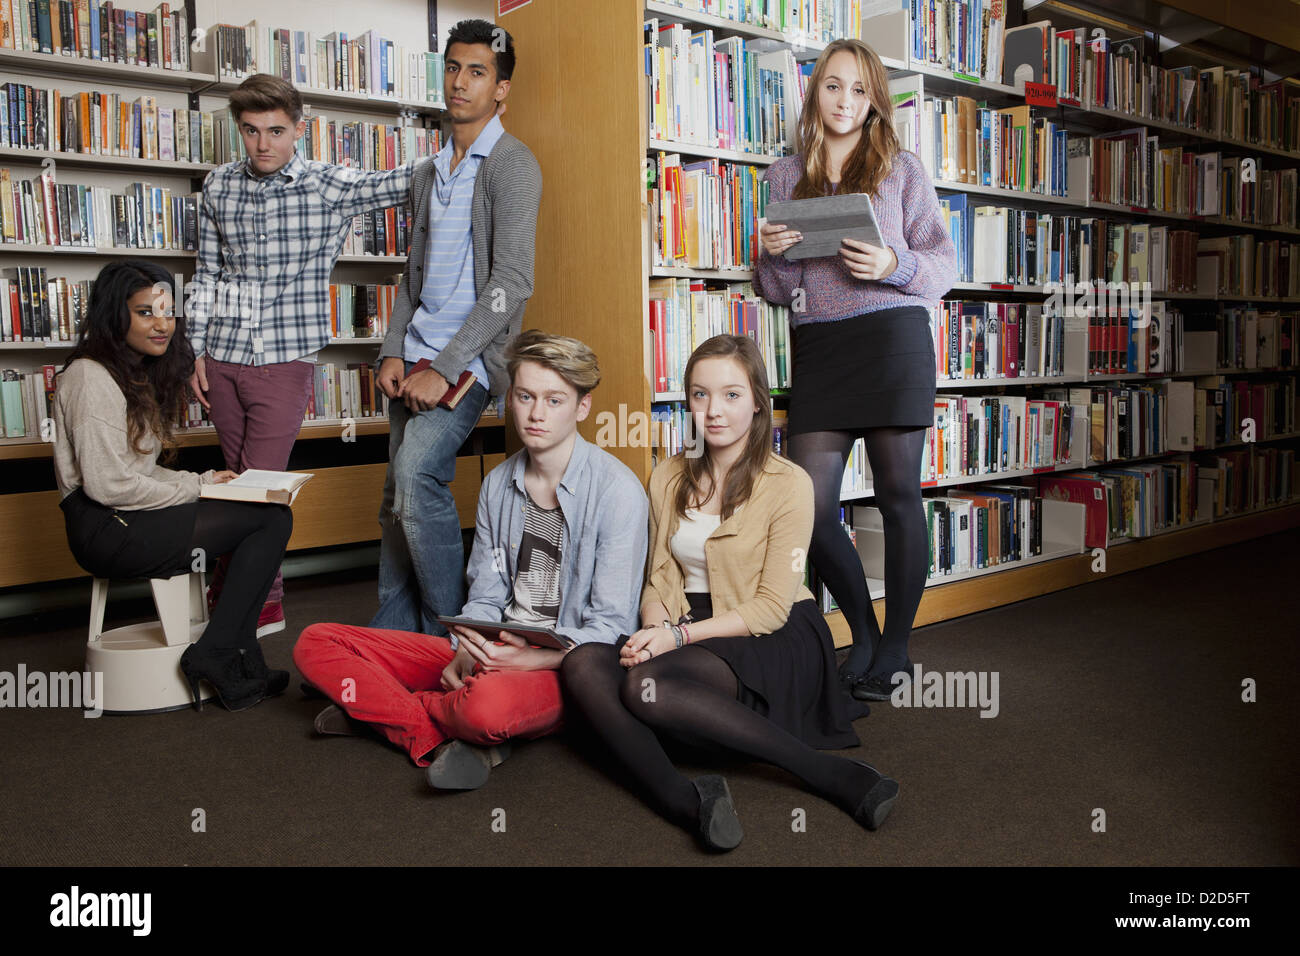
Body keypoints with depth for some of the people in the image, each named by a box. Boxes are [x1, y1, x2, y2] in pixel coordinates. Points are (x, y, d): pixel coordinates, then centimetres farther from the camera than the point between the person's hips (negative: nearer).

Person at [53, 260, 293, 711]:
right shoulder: (91, 378, -13)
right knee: (273, 519, -14)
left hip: (128, 522, 10)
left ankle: (243, 668, 0)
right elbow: (107, 484, -20)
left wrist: (200, 481, 4)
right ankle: (213, 656, -11)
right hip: (107, 530, -10)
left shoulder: (138, 373, 19)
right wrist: (193, 489, -11)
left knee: (270, 518, 1)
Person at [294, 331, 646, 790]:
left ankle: (380, 708, -10)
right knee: (315, 643, -1)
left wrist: (532, 660, -26)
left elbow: (610, 627, -12)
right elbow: (485, 596, 11)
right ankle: (440, 737, -16)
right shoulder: (498, 483, 9)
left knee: (490, 703, -43)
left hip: (565, 666, -6)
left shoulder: (617, 489, -11)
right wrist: (465, 652, -10)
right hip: (491, 652, 6)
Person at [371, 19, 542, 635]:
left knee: (416, 472, -23)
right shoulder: (430, 175, 19)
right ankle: (391, 636, 17)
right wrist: (393, 352, 6)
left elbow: (511, 283, -15)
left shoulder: (512, 165, -5)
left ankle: (449, 632, -9)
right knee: (398, 497, 6)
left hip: (471, 356, -7)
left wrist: (443, 368, -18)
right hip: (417, 357, 7)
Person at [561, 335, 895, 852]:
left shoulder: (788, 484, -7)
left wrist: (680, 635, -18)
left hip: (777, 641, -5)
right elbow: (660, 579, 12)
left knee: (647, 685, -34)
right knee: (583, 664, -24)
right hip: (691, 628, 5)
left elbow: (772, 608, -9)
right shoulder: (668, 479, 10)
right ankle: (680, 799, -37)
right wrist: (655, 629, -11)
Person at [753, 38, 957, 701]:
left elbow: (945, 267, 7)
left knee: (898, 496, -1)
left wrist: (894, 265, -12)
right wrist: (770, 254, -5)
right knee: (809, 508, -5)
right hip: (816, 347, 3)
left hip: (893, 336, -2)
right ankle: (863, 633, 18)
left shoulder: (901, 169, 10)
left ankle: (895, 651, 13)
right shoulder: (785, 175, 16)